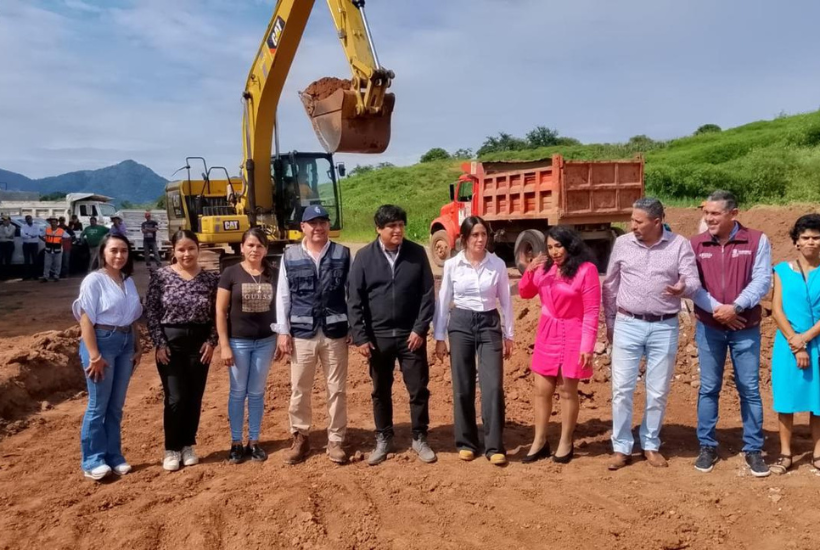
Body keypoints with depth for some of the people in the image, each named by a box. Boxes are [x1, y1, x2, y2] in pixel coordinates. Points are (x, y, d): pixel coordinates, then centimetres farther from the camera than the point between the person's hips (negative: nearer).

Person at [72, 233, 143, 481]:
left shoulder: (128, 281, 10)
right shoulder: (94, 280, -10)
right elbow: (86, 319, -14)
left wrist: (138, 347, 12)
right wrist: (94, 355, -18)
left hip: (125, 343, 6)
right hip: (102, 341, -6)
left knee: (116, 405, 12)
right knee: (98, 405, 0)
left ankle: (114, 455, 22)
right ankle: (93, 460, 11)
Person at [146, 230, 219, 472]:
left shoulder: (211, 278, 0)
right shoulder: (160, 276, -4)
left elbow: (217, 314, 3)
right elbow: (151, 311, -4)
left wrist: (212, 341, -4)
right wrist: (159, 343, -9)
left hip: (199, 343, 2)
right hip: (170, 343, -2)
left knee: (194, 397, 8)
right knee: (175, 398, -2)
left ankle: (188, 446, 23)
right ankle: (172, 449, 14)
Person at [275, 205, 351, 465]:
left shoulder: (343, 254, 2)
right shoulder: (290, 256, 2)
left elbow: (351, 292, 3)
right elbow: (283, 296, 3)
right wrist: (282, 331, -2)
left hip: (335, 332, 0)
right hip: (301, 333, 0)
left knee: (336, 390, 8)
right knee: (299, 389, 9)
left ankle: (335, 440, 21)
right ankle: (300, 437, 26)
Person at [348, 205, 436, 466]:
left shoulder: (417, 254, -2)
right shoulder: (364, 257, -4)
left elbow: (428, 295, -1)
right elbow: (354, 300, -3)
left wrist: (420, 329, -7)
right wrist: (360, 337, -8)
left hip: (411, 334, 0)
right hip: (378, 336, 0)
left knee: (419, 389, 6)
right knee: (381, 391, 12)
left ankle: (419, 439, 24)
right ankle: (383, 439, 28)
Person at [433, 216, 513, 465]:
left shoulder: (498, 264, -1)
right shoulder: (452, 265, -2)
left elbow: (506, 301, 5)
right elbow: (443, 302, 3)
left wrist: (509, 335, 5)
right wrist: (439, 337, 2)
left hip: (489, 324, 0)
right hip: (460, 324, 0)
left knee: (493, 387, -6)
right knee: (463, 388, 6)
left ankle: (494, 447, 4)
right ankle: (466, 442, 20)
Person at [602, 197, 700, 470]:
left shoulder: (680, 245, -3)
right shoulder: (622, 243, 1)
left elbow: (694, 282, -8)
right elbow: (610, 285, 9)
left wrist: (683, 288, -33)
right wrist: (610, 323, 11)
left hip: (664, 328, 0)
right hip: (628, 325, 1)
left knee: (658, 392, 9)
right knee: (622, 389, 2)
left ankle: (651, 445, 26)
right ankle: (621, 448, 14)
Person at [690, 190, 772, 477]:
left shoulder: (757, 241, -2)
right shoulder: (696, 244, 1)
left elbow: (762, 281, -9)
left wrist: (735, 307, -20)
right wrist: (716, 308, -17)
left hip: (746, 328, -1)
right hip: (708, 327, 1)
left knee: (749, 388, 6)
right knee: (708, 388, 8)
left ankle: (754, 449, 18)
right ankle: (707, 446, 19)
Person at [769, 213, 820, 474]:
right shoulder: (783, 270, 2)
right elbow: (777, 310, -4)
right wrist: (795, 344, -10)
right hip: (788, 346, 0)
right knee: (786, 400, 5)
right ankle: (786, 453, 15)